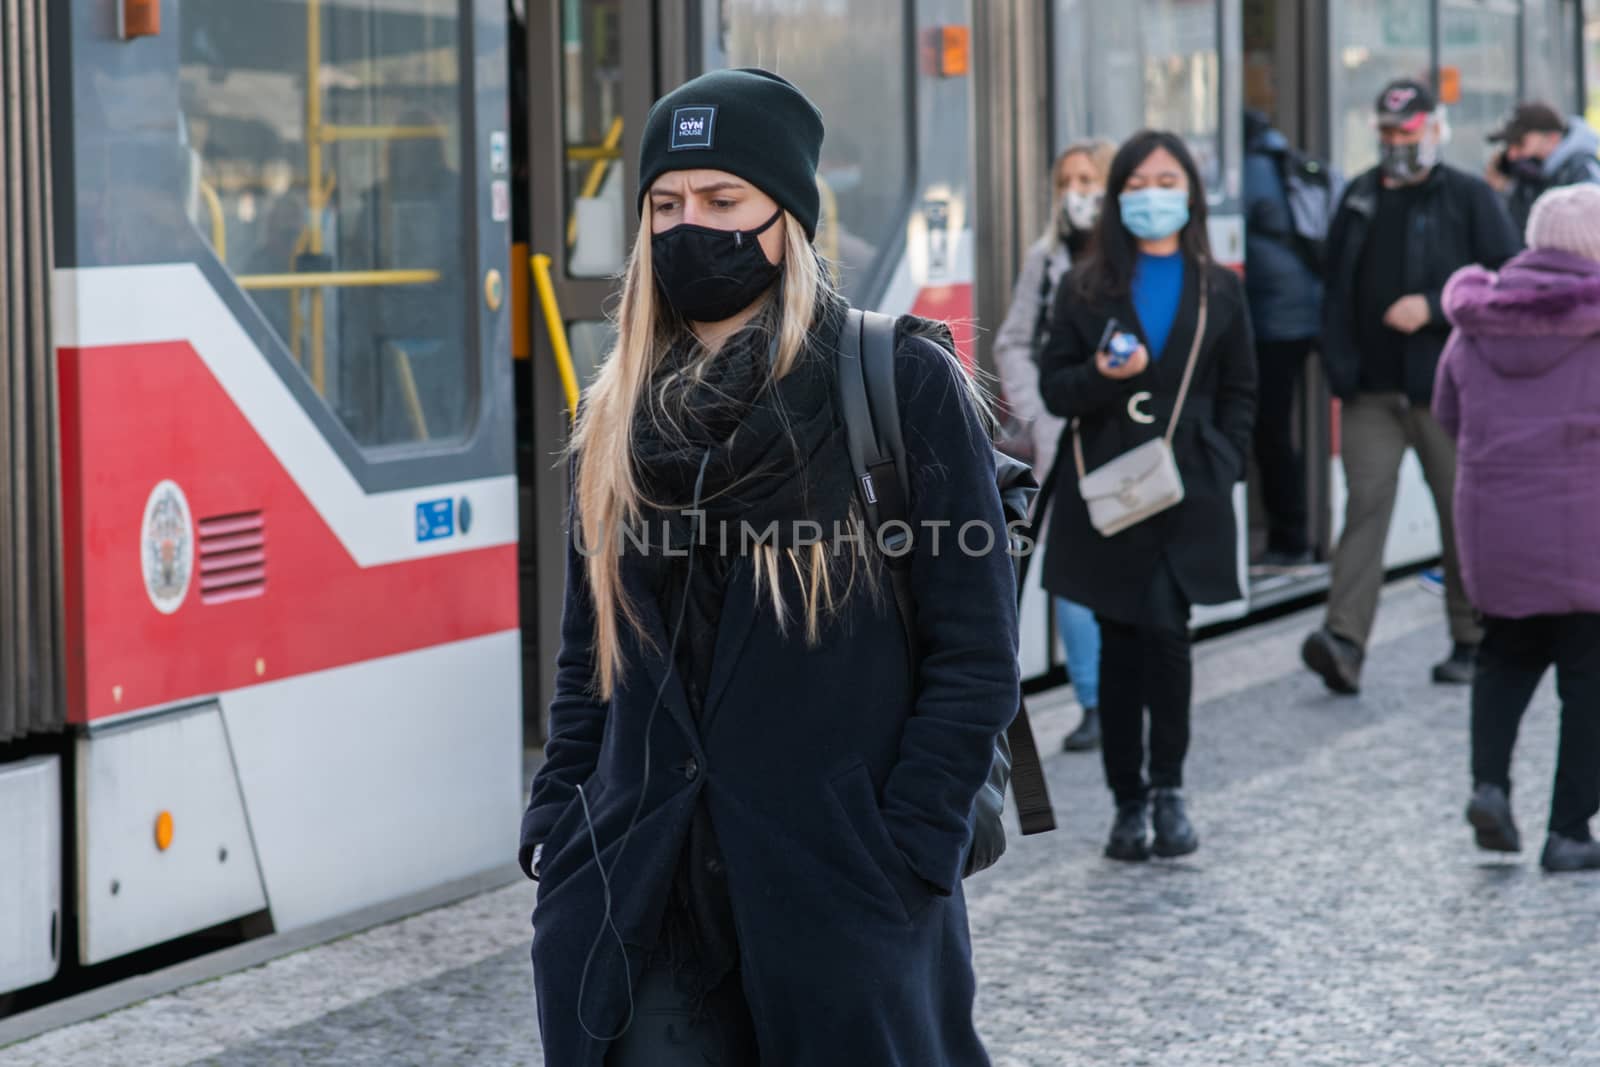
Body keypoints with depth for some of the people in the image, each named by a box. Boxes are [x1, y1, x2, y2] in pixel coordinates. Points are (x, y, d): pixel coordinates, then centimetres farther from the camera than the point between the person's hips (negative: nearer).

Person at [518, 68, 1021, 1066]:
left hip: (842, 904, -4)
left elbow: (974, 657, -7)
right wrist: (556, 823, 7)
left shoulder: (904, 382, -4)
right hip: (643, 901, 4)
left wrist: (901, 861, -12)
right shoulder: (624, 409, 11)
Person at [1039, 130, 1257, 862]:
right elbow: (1054, 387, 4)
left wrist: (1221, 466, -1)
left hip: (1187, 497, -1)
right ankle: (1129, 800, 12)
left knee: (1165, 632, -13)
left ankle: (1167, 787, 2)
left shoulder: (1218, 290, 9)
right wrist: (1101, 376, -16)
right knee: (1120, 644, 4)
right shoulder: (1085, 289, 7)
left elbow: (1240, 392, 11)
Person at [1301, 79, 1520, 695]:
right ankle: (1344, 643, -20)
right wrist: (1339, 364, 6)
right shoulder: (1360, 198, 14)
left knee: (1463, 513, 5)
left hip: (1445, 388, -2)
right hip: (1371, 389, 3)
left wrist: (1433, 306, -15)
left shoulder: (1469, 198, 1)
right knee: (1366, 504, -10)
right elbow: (1337, 289, 19)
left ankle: (1472, 643, 18)